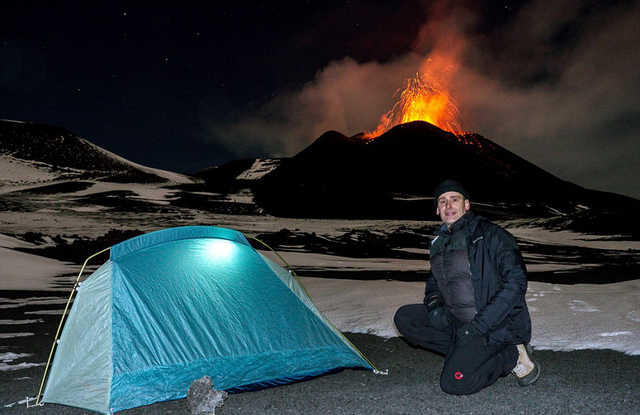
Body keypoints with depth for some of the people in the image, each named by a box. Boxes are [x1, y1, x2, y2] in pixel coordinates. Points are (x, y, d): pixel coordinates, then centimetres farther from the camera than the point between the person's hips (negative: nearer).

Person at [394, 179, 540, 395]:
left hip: (496, 325, -8)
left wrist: (479, 326, -22)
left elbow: (515, 282, -19)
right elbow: (433, 281, 25)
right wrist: (434, 304, 0)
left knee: (453, 383, -23)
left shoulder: (489, 234, -13)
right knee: (404, 318, -5)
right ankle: (463, 351, -4)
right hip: (457, 320, 8)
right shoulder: (439, 243, 10)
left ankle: (513, 355, -3)